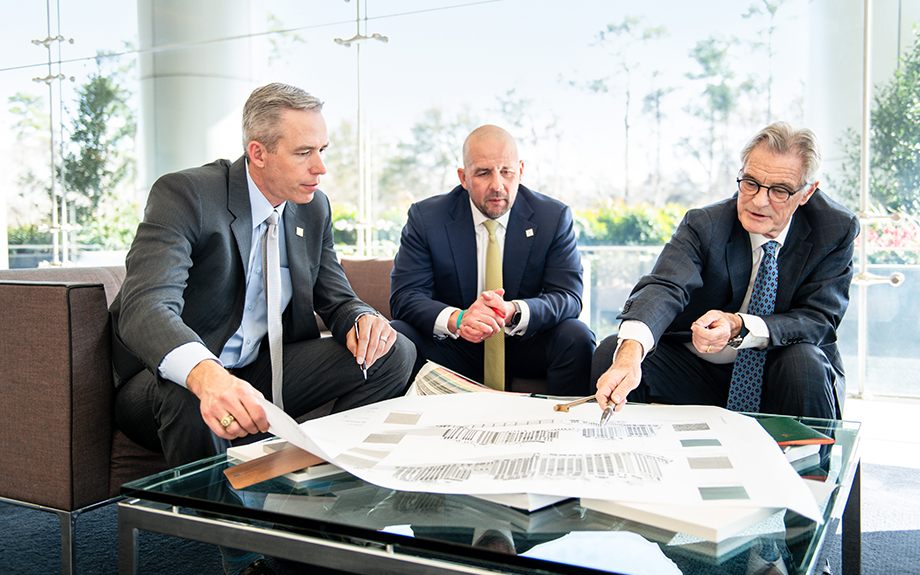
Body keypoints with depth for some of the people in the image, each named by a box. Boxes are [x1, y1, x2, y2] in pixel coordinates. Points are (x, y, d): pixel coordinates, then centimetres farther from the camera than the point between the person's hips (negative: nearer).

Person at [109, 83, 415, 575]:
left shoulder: (314, 207, 2)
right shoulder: (183, 194, -19)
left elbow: (337, 299, 7)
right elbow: (146, 308, -33)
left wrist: (362, 319, -20)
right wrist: (206, 376, -55)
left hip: (259, 375, 6)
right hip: (174, 381, -5)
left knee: (395, 353, -10)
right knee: (185, 394, -41)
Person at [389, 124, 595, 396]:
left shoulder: (554, 217, -5)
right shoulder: (425, 217, -6)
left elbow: (569, 297, -11)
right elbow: (404, 296, -12)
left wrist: (513, 312, -32)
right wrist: (457, 320, -33)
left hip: (524, 347, 0)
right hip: (453, 349, 0)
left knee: (576, 337, -28)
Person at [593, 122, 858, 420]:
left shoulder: (836, 230, -10)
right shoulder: (704, 225, -13)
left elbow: (819, 319, -15)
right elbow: (663, 287, -30)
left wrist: (739, 327, -35)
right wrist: (630, 351, -52)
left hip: (778, 374, 0)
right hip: (697, 369, 1)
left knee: (804, 362, -35)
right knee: (612, 352, -22)